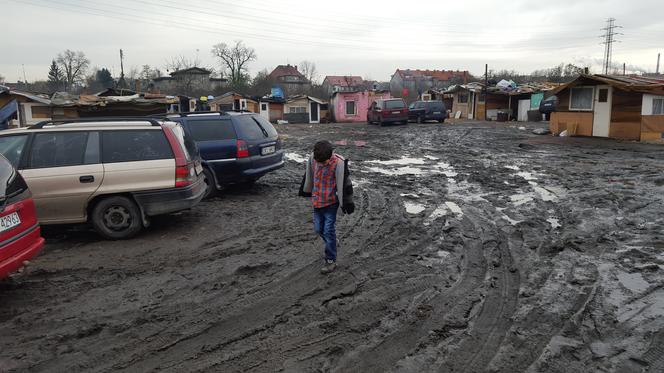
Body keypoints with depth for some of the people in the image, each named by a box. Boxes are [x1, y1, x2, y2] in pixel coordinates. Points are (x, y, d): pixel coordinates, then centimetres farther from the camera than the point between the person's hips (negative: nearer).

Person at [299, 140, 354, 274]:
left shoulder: (339, 163, -20)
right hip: (317, 201, 5)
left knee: (329, 231, -1)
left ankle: (331, 260, 13)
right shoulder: (312, 159, -6)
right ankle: (331, 245, 42)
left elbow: (344, 184, -16)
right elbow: (308, 176, 12)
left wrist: (346, 203, -13)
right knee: (318, 229, 14)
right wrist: (305, 190, 24)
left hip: (331, 202, -5)